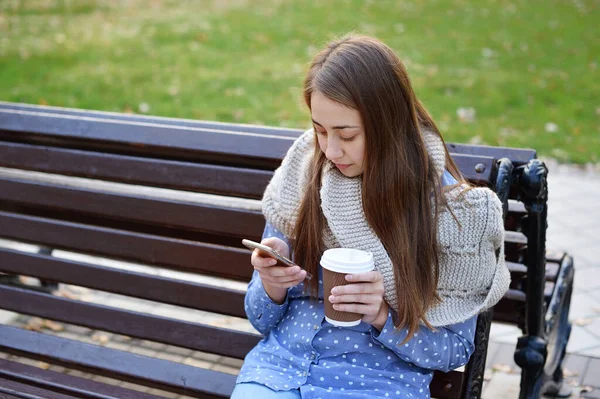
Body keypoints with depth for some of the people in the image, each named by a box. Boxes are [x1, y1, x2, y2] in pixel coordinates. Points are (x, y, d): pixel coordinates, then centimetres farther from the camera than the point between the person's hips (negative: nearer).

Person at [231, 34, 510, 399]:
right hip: (281, 362, 3)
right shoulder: (302, 178, 0)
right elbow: (262, 320, 8)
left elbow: (456, 349, 0)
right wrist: (272, 287, -14)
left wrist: (383, 315, -17)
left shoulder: (448, 207, -9)